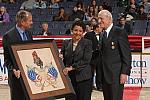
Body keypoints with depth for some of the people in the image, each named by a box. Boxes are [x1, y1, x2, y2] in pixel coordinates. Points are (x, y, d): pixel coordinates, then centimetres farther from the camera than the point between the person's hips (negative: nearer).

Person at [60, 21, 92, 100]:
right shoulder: (66, 43, 10)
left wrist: (71, 67, -16)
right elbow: (63, 59, 14)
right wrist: (60, 58, -9)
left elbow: (86, 60, -11)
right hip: (69, 78, 3)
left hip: (83, 78, -3)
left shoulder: (87, 43, -1)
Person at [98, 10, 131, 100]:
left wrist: (124, 72, -16)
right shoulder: (103, 34, 16)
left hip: (116, 75, -7)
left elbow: (127, 54, -11)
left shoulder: (120, 32, -7)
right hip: (105, 75, 7)